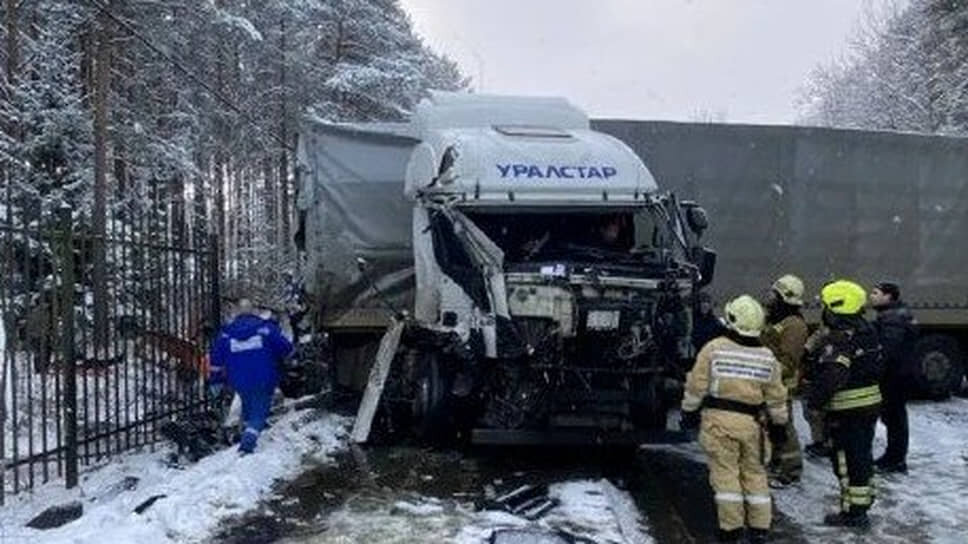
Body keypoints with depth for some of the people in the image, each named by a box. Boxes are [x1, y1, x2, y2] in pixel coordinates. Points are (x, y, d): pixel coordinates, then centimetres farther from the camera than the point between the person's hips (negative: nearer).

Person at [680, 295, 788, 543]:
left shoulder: (713, 348, -6)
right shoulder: (767, 357, 4)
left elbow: (696, 385, -4)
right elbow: (776, 396, 9)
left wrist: (689, 411, 6)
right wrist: (779, 425, 19)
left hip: (718, 420, -3)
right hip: (750, 422, 3)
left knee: (725, 472, 2)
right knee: (754, 472, 14)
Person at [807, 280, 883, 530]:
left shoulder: (838, 339, -22)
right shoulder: (868, 332, 8)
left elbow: (832, 375, -32)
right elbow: (876, 366, 17)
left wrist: (815, 399, -21)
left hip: (847, 409, -9)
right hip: (870, 403, 9)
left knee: (848, 461, 1)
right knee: (862, 456, 20)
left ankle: (853, 513, 8)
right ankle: (862, 503, 32)